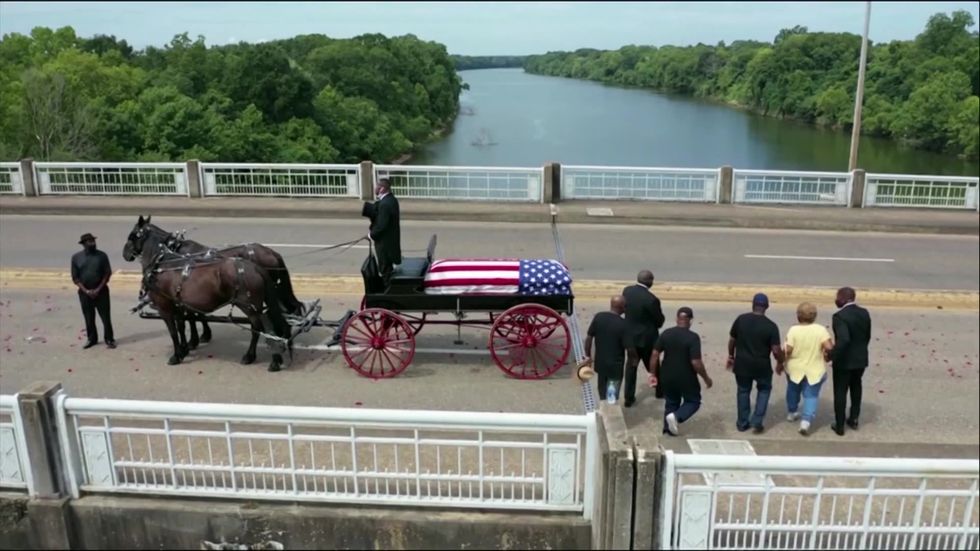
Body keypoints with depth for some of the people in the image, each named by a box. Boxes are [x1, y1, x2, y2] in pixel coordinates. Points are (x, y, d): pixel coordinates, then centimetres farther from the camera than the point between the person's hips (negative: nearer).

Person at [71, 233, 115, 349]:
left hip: (101, 291, -1)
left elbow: (107, 274, -3)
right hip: (85, 292, 1)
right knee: (89, 318, 11)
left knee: (106, 317, 0)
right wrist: (86, 291, -10)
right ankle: (92, 339, 24)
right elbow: (75, 278, 0)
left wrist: (98, 289, -10)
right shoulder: (76, 257, -1)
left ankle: (109, 339, 10)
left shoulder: (102, 255, -3)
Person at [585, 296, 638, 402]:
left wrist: (588, 356, 10)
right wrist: (634, 359, 3)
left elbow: (589, 337, -2)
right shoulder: (623, 324, -21)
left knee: (603, 392, 24)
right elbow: (630, 348, -18)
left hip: (600, 363, 5)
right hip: (615, 366, -5)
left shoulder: (598, 317, -8)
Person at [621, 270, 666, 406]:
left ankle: (629, 397, 17)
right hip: (647, 338, -4)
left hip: (630, 335, 4)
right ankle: (659, 390, 39)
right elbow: (659, 321, -14)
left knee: (631, 365, 15)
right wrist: (660, 314, 6)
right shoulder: (651, 299, -26)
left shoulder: (627, 291, -8)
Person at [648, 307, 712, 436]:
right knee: (693, 401, 15)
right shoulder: (693, 337, -18)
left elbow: (655, 354, -3)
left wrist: (653, 374, 6)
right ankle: (676, 416, -9)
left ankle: (668, 429, 25)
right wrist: (706, 378, -7)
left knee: (671, 402, 23)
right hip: (686, 378, -4)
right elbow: (696, 363, -21)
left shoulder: (666, 334, -4)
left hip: (667, 377, 5)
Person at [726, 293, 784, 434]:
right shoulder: (771, 326, -13)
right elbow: (776, 350, -13)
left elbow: (732, 340, 3)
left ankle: (742, 423, 24)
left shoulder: (741, 319, -5)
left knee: (743, 391, 18)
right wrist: (780, 362, 6)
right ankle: (757, 422, 13)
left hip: (742, 363, 2)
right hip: (761, 366, -2)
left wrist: (731, 356, 18)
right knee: (764, 390, 20)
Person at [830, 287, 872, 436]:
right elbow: (867, 336, 8)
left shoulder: (840, 316, -23)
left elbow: (843, 340, -34)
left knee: (840, 392, 7)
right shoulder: (864, 313, 0)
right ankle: (854, 419, 34)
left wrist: (832, 355, -24)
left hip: (844, 360, -7)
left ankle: (840, 426, 14)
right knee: (856, 387, 24)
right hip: (861, 359, 7)